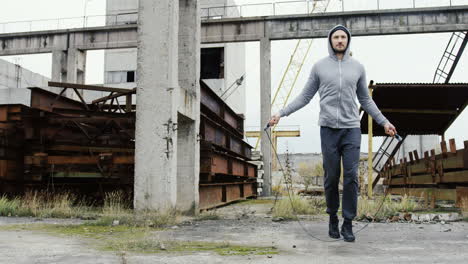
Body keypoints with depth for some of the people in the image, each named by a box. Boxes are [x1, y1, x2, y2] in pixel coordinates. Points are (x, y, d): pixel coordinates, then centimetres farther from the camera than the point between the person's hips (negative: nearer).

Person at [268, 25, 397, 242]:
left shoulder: (358, 67, 9)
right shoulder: (319, 66, 5)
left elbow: (365, 100, 17)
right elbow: (305, 97, 8)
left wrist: (383, 121, 13)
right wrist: (281, 113, -1)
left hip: (352, 129, 1)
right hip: (328, 128, -1)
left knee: (351, 176, -7)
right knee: (331, 177, 3)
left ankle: (348, 223, 5)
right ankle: (333, 217, 23)